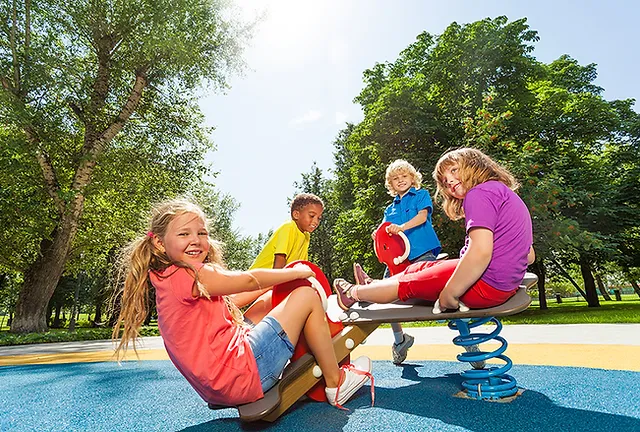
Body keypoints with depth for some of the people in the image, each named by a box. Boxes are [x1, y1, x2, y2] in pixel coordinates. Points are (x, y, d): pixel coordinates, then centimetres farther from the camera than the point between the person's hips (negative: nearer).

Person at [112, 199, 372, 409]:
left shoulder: (169, 278, 15)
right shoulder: (189, 275, -16)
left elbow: (234, 301, 18)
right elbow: (249, 280, -12)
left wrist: (279, 280, 15)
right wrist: (296, 272, 3)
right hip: (241, 375, -10)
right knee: (306, 295, -5)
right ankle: (335, 384, 8)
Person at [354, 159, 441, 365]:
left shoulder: (421, 195, 12)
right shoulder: (390, 209, 24)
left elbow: (422, 216, -6)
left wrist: (402, 227, -24)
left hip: (422, 253, -4)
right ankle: (399, 338, 18)